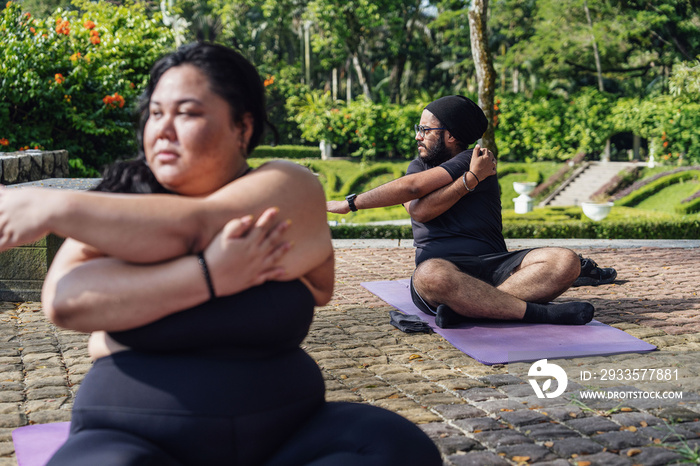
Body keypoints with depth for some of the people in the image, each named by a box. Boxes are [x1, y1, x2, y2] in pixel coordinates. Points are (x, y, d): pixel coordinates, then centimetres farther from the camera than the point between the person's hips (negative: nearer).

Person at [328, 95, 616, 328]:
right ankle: (540, 313, -30)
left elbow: (410, 187, -6)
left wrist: (350, 203, -2)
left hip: (493, 265, 0)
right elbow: (419, 211, -4)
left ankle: (468, 307, -41)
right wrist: (470, 179, -10)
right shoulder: (418, 166, 19)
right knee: (430, 276, -38)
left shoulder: (471, 160, 5)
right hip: (444, 266, 0)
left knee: (565, 260, -24)